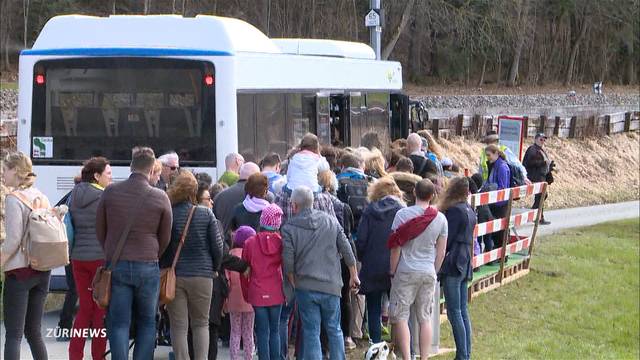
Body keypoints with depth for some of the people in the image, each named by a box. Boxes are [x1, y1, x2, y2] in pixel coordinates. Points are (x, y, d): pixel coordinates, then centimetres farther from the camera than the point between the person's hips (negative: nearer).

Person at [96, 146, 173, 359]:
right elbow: (165, 238, 5)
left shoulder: (111, 192, -1)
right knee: (146, 323, 10)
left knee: (119, 324, 3)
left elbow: (100, 231, 8)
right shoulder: (160, 198, -3)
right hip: (148, 266, -1)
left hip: (116, 265, 1)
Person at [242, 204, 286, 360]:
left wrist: (245, 294, 13)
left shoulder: (250, 242, -7)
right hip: (276, 293, 1)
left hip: (257, 294, -1)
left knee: (262, 332, 3)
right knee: (275, 331, 12)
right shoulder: (281, 241, -6)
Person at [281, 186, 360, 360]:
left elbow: (288, 262, -8)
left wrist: (293, 284, 7)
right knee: (334, 330, 14)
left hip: (305, 288, -2)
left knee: (311, 332, 2)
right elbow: (346, 250, 4)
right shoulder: (331, 221, 2)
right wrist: (354, 275, 15)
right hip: (331, 286, 2)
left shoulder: (289, 228, -5)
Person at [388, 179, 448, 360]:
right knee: (425, 318, 8)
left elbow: (396, 248, -8)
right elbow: (441, 252, 6)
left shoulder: (403, 214, -9)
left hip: (406, 272, -3)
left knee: (400, 317, 2)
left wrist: (392, 271, 3)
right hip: (429, 272, 3)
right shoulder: (440, 219, 1)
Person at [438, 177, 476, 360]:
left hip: (453, 263, -9)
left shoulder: (454, 210, -13)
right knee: (463, 310, 11)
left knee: (454, 311, -7)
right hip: (465, 263, 9)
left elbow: (446, 240, -14)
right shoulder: (469, 210, 13)